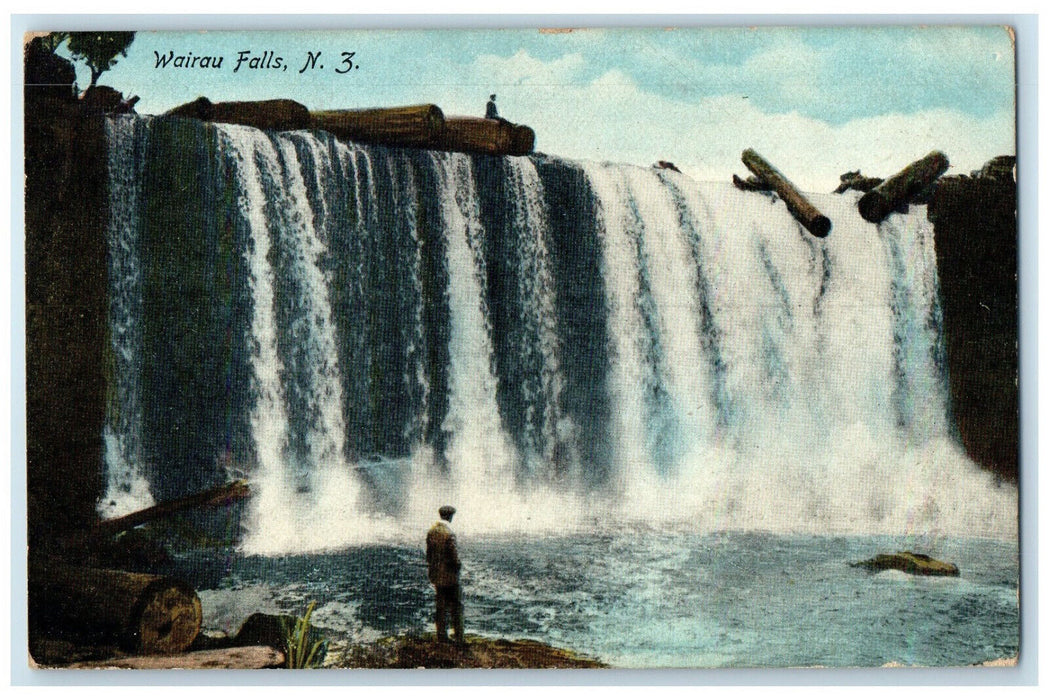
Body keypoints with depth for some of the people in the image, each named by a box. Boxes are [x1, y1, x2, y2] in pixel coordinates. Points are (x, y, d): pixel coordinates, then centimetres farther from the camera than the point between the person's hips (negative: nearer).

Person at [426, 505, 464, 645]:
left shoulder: (431, 532, 1)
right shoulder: (449, 534, -21)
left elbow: (428, 554, 8)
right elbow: (454, 557, -20)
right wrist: (458, 566, -1)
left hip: (437, 575, 6)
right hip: (450, 576, -6)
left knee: (441, 605, 15)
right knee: (456, 606, 4)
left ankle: (442, 635, 20)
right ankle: (458, 637, 6)